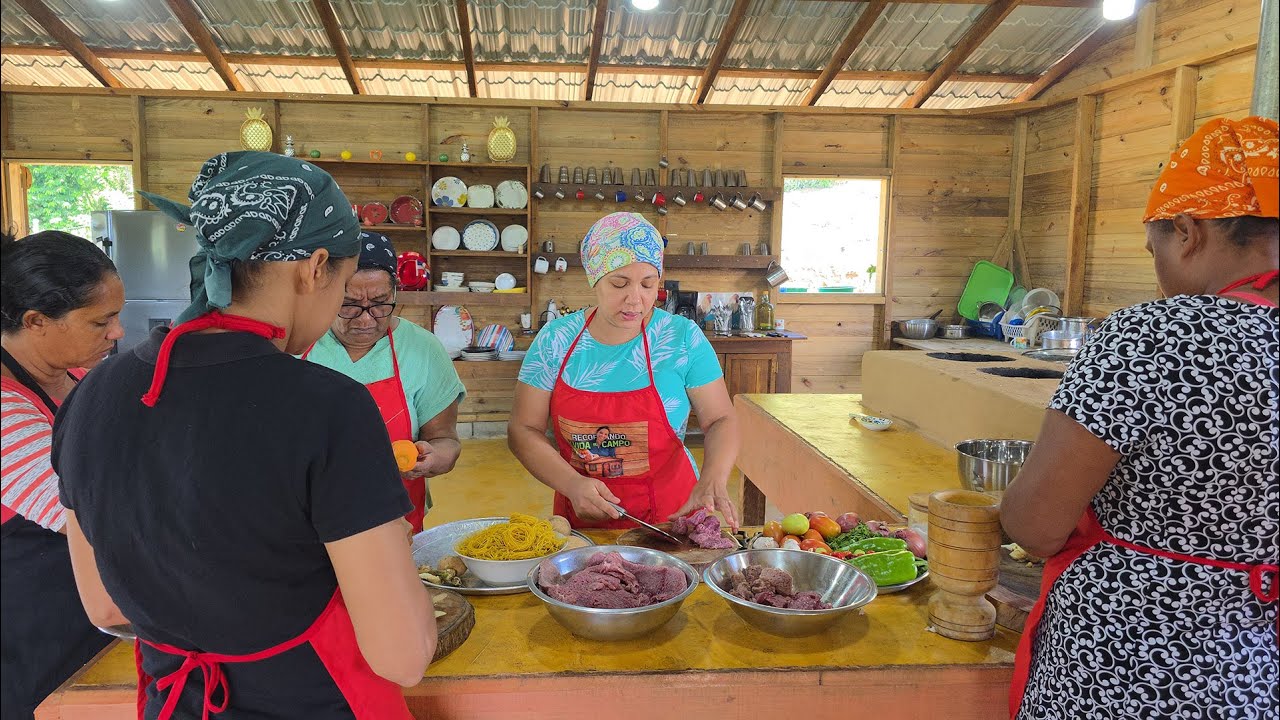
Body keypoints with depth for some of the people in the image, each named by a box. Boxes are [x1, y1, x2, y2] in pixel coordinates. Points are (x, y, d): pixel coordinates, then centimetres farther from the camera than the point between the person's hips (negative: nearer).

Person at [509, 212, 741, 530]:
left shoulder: (683, 337, -5)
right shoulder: (555, 339, -3)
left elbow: (720, 420, -1)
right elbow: (523, 429, -1)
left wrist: (713, 481, -20)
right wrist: (572, 484, -16)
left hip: (669, 515, -1)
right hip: (581, 519, 1)